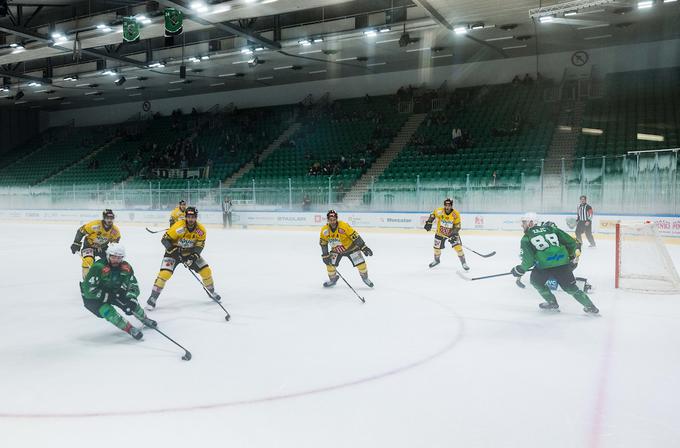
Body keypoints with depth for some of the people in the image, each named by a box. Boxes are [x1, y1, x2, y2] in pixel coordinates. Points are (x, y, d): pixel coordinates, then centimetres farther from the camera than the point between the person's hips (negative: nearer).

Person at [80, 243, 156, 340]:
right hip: (92, 297, -5)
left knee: (132, 302, -6)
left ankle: (144, 319, 22)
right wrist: (108, 296, -29)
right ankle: (129, 329, -17)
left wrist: (131, 299, -29)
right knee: (107, 311, -28)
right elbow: (89, 290, -32)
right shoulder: (98, 267, -32)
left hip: (113, 292, 5)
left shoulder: (126, 267, -14)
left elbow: (133, 285, -9)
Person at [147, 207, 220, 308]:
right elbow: (165, 239, -21)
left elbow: (199, 246, -11)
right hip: (174, 252, -3)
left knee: (206, 271, -2)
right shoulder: (178, 227, -27)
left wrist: (193, 257, -25)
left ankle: (211, 292, 23)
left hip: (190, 253, 4)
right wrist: (172, 249, -34)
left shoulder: (201, 230, -15)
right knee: (165, 273, -20)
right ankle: (153, 297, -5)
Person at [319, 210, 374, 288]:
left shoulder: (344, 226, -30)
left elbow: (355, 236, -27)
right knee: (329, 263, -8)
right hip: (336, 249, 3)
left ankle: (365, 278, 19)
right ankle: (333, 279, 21)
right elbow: (323, 243, -3)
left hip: (351, 247, -3)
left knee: (360, 263, -10)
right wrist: (325, 255, -5)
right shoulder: (324, 230, -17)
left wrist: (364, 247, -28)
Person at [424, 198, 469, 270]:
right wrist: (429, 222, -7)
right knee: (437, 248, 9)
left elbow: (457, 226, -19)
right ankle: (436, 260, 41)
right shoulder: (439, 211, -19)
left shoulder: (456, 214, -22)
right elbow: (433, 215, 2)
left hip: (452, 233, -2)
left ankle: (463, 263, 1)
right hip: (440, 233, 2)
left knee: (458, 247, -16)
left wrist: (454, 235, -30)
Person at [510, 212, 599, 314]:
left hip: (544, 265, -4)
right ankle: (590, 306, 18)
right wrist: (574, 256, 24)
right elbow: (570, 241, 15)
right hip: (563, 263, 4)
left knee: (536, 281, 26)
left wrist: (520, 270, 16)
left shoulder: (526, 238, 7)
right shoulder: (551, 228, 18)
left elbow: (528, 260, 0)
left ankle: (552, 303, 29)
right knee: (571, 287, 19)